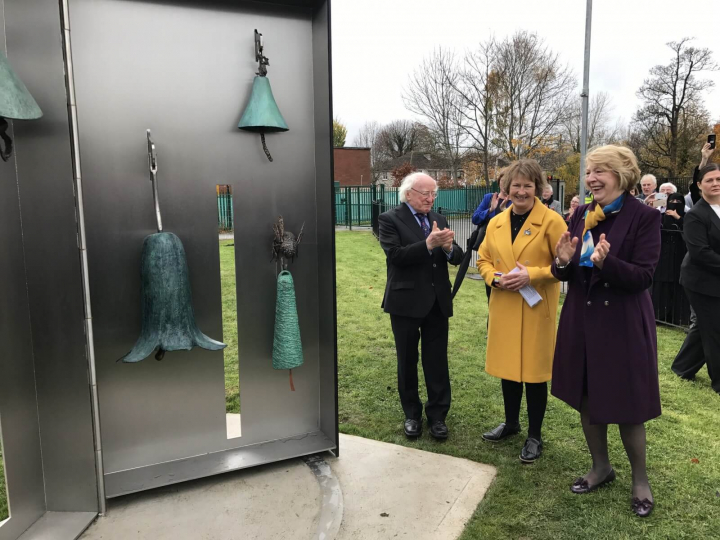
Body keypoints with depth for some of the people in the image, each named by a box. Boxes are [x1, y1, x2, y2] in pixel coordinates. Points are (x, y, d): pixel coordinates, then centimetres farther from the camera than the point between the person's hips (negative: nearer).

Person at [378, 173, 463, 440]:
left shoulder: (438, 219, 9)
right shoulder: (390, 219, -6)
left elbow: (458, 257, 4)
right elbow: (395, 255, -20)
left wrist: (448, 248, -18)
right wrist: (428, 244, -28)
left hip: (437, 302, 4)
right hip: (406, 301, -4)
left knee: (437, 361, 9)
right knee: (407, 361, 11)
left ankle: (437, 414, 23)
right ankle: (412, 414, 28)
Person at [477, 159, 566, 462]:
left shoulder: (551, 221, -8)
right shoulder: (496, 223, 7)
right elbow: (483, 260, 14)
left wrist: (531, 275, -19)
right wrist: (495, 278, -6)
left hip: (536, 308, -5)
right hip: (503, 306, 5)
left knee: (534, 369, 5)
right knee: (507, 364, 15)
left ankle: (535, 435, 23)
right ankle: (510, 422, 36)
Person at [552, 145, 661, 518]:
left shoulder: (644, 217, -11)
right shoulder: (581, 216, 4)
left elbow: (643, 277, -17)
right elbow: (567, 274, 7)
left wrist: (605, 262, -34)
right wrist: (564, 261, -16)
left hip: (623, 323, -5)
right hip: (582, 320, 5)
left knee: (626, 406, 7)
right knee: (586, 399, 15)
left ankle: (640, 479, 32)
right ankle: (600, 467, 37)